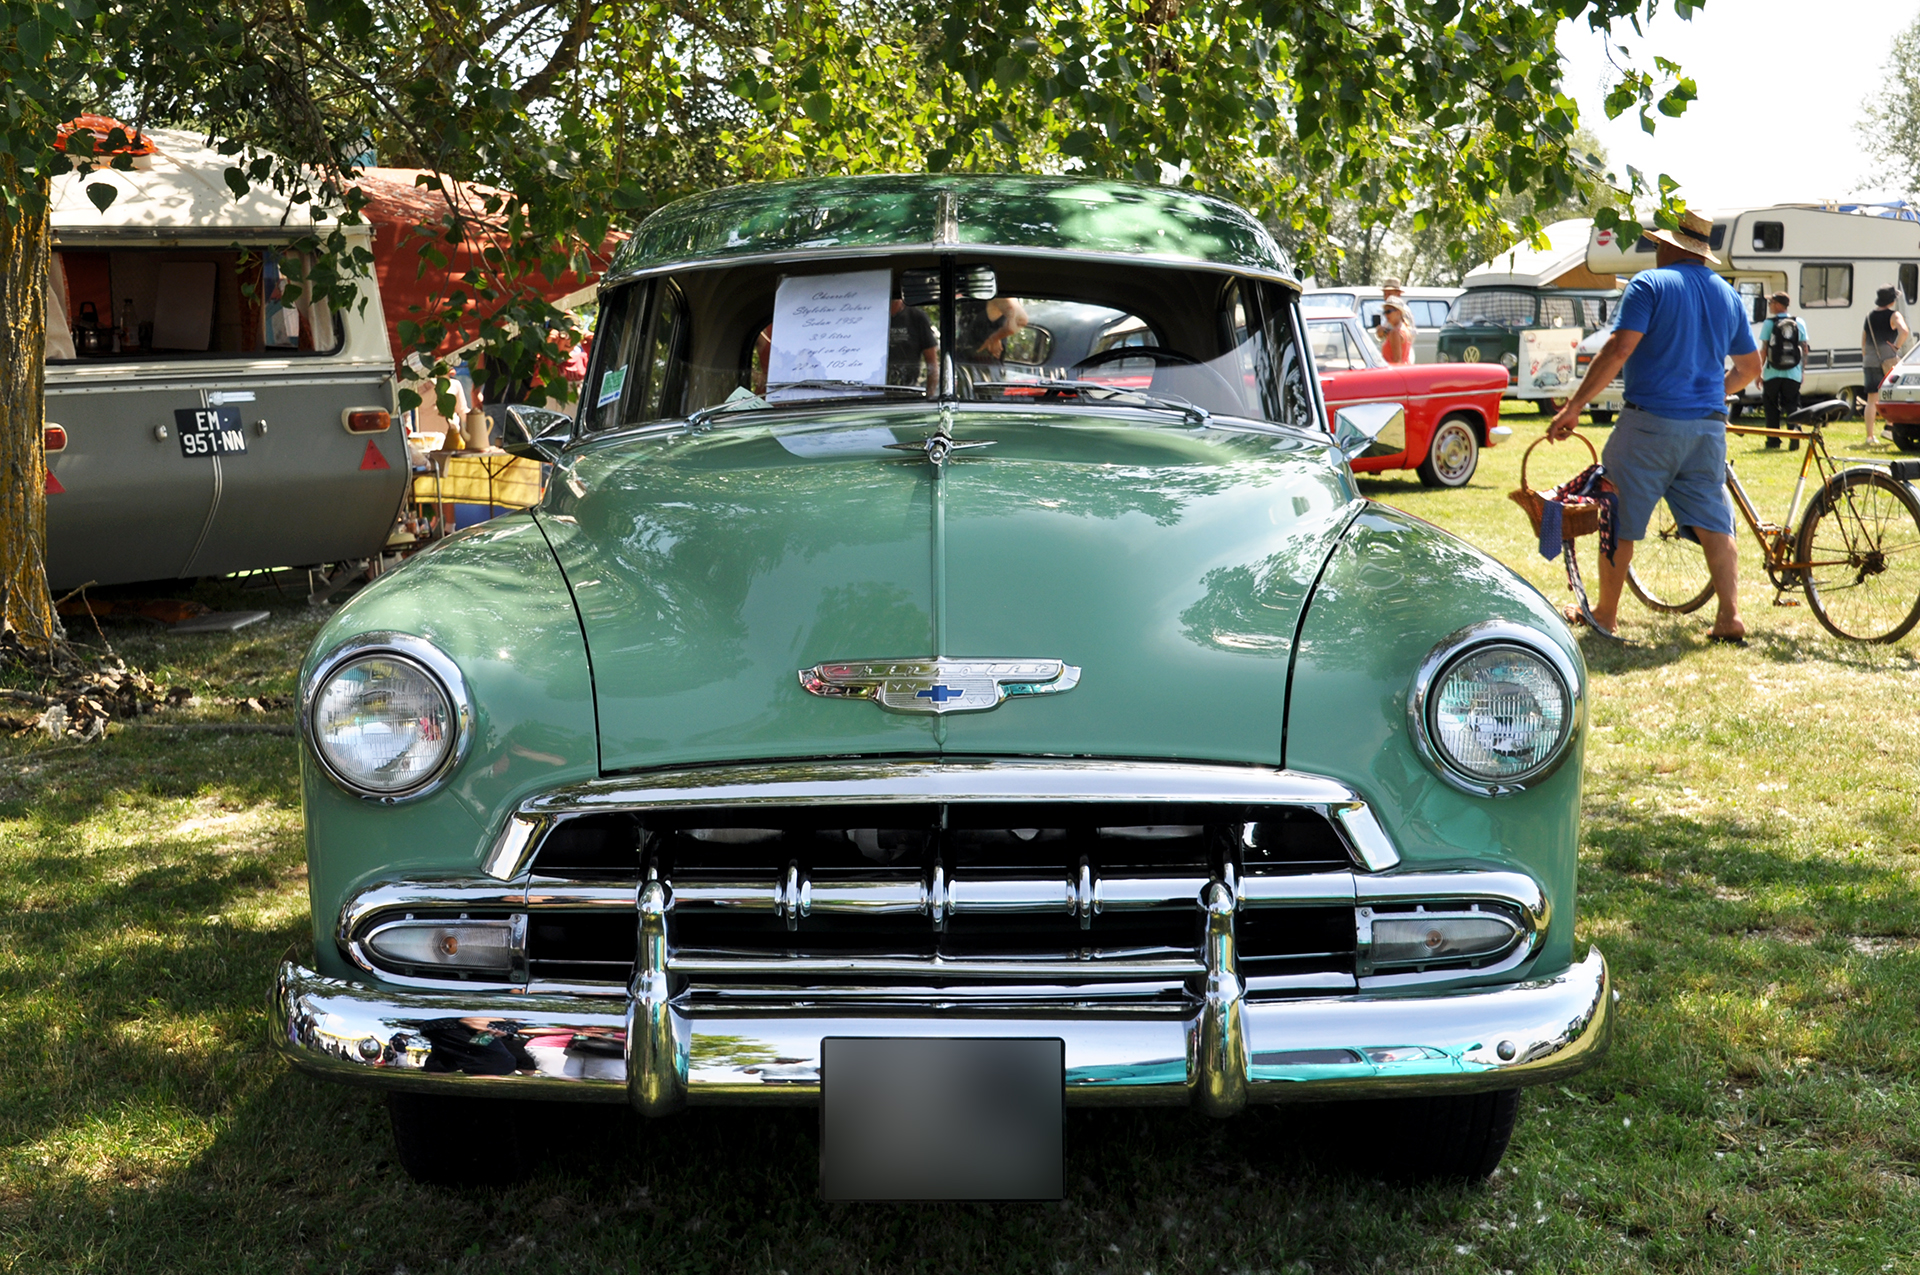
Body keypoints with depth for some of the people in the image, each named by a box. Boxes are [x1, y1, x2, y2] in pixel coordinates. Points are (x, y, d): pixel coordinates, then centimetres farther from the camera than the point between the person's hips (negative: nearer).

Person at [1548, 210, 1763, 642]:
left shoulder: (1650, 285, -5)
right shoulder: (1727, 295, 14)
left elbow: (1618, 350, -16)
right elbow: (1750, 367, 20)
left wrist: (1575, 405, -14)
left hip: (1650, 421, -5)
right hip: (1708, 426, 6)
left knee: (1618, 521, 6)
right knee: (1713, 523, 8)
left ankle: (1606, 614, 14)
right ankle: (1729, 616, 0)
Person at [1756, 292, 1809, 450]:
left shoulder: (1769, 323, -4)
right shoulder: (1799, 323, 6)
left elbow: (1763, 349, -5)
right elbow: (1804, 349, 8)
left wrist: (1759, 372, 0)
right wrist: (1802, 370, 16)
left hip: (1772, 372, -2)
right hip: (1793, 373, 2)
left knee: (1772, 407, 11)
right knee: (1792, 406, 6)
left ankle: (1773, 440, 11)